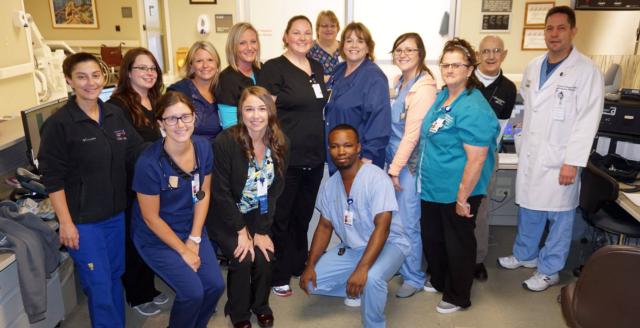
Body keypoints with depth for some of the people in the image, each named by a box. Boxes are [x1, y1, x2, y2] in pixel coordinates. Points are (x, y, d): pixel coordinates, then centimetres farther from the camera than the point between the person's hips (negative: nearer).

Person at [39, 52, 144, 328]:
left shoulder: (115, 114, 3)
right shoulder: (59, 124, -13)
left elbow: (137, 153, 12)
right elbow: (53, 178, -13)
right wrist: (65, 222, -14)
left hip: (115, 213, 6)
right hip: (82, 220, -5)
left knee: (115, 277, 19)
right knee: (99, 287, 2)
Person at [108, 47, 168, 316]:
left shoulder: (156, 102, 10)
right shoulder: (118, 106, -15)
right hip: (132, 187, -7)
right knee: (134, 242, 9)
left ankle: (149, 288, 36)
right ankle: (137, 296, 27)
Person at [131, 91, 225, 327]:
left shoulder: (203, 147, -11)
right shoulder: (148, 163, -26)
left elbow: (204, 194, 0)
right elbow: (151, 218, -17)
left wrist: (194, 239, -5)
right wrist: (183, 251, -12)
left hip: (192, 228, 5)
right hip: (157, 237, -5)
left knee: (215, 285, -4)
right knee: (193, 292, -14)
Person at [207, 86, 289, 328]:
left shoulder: (280, 144, -7)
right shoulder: (225, 142, -21)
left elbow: (275, 191, -5)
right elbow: (221, 193, -17)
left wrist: (261, 231, -11)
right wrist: (241, 231, -15)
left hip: (260, 216, 3)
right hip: (227, 218, -3)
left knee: (265, 258, -16)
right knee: (242, 260, -19)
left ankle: (261, 305, 16)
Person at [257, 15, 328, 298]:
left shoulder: (317, 68, 11)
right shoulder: (273, 68, -9)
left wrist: (323, 147, 15)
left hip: (315, 157, 6)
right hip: (285, 158, -6)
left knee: (304, 215, 18)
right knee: (281, 217, 6)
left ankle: (299, 265, 36)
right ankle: (278, 276, 21)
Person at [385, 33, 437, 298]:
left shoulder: (423, 88, -16)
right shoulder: (400, 82, 11)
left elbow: (412, 134, -18)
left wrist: (395, 169, -15)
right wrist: (391, 165, 9)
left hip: (410, 162, -7)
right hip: (394, 157, 7)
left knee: (409, 223, 2)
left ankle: (414, 278, 19)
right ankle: (398, 265, 33)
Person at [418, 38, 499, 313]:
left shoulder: (473, 109, -22)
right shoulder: (441, 96, 5)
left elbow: (476, 159, -24)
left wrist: (463, 198, -20)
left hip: (456, 192, -8)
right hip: (432, 187, 8)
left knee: (457, 244, 11)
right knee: (431, 238, 22)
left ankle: (458, 297, 32)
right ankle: (439, 281, 46)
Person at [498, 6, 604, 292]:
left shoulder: (587, 71, -12)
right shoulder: (533, 67, 6)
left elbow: (587, 121, -15)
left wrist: (572, 162, -18)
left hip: (559, 160, -5)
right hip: (530, 155, 6)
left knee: (558, 217, 8)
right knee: (528, 209, 19)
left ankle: (549, 270, 24)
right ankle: (525, 255, 38)